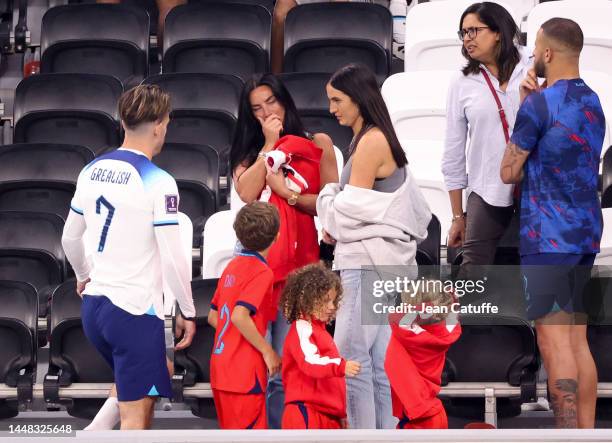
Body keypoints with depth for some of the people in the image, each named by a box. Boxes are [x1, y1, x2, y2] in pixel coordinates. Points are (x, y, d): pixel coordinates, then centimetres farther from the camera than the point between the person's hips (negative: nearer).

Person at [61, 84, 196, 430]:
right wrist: (189, 312, -3)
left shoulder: (92, 171, 6)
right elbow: (173, 258, -15)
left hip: (94, 306, 7)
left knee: (137, 393, 28)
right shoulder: (158, 183, -14)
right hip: (136, 310, -7)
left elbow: (70, 238, 18)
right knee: (136, 415, -2)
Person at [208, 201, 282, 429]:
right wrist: (267, 351, -14)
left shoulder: (232, 266, 13)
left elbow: (213, 317, 16)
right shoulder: (261, 271, -12)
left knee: (231, 431, 15)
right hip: (245, 373, -8)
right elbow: (240, 316, -24)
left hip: (220, 367, 9)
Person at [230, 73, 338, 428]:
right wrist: (269, 145, 1)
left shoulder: (318, 144, 10)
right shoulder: (249, 152, 18)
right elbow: (247, 193, -3)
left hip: (297, 259, -2)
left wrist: (289, 194, -10)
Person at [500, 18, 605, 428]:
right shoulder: (593, 104, 12)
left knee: (554, 341, -8)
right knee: (578, 339, 10)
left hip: (547, 237, -8)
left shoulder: (539, 106, -13)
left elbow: (509, 172, -6)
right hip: (585, 236, 8)